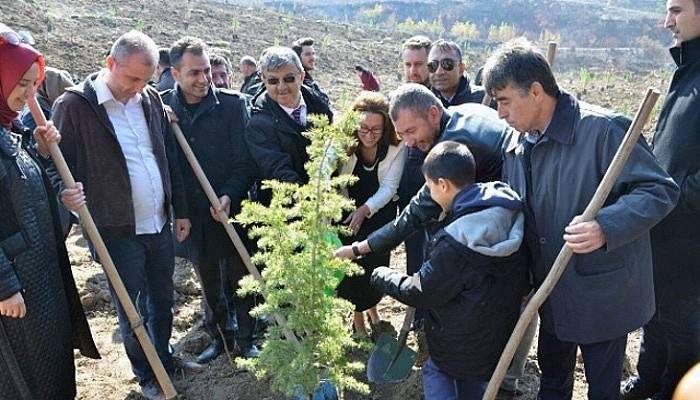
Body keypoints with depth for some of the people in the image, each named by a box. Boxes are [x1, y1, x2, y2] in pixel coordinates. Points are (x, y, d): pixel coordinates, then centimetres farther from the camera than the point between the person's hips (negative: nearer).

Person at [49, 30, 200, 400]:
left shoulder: (151, 99, 5)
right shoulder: (75, 105, -11)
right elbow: (59, 163, -6)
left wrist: (180, 210, 12)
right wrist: (65, 191, -28)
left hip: (159, 224, 5)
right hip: (118, 230, -5)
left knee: (163, 301, 19)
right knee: (133, 311, 9)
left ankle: (164, 357, 42)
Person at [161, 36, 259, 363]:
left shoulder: (232, 103, -7)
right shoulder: (163, 107, -2)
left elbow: (245, 159, -9)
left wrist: (230, 195, -21)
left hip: (232, 209, -2)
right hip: (191, 212, 2)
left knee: (240, 275, 11)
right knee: (208, 280, 17)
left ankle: (246, 338, 30)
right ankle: (219, 336, 36)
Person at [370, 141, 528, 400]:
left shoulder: (456, 242, -32)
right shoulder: (509, 214, -11)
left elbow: (421, 292, -19)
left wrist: (381, 277, -3)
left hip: (463, 342, -7)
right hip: (502, 332, 7)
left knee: (435, 371, 18)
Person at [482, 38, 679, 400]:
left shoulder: (603, 129, -23)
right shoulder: (515, 145, 1)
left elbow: (660, 190, -21)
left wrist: (606, 226, -37)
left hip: (602, 295, -6)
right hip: (552, 292, 6)